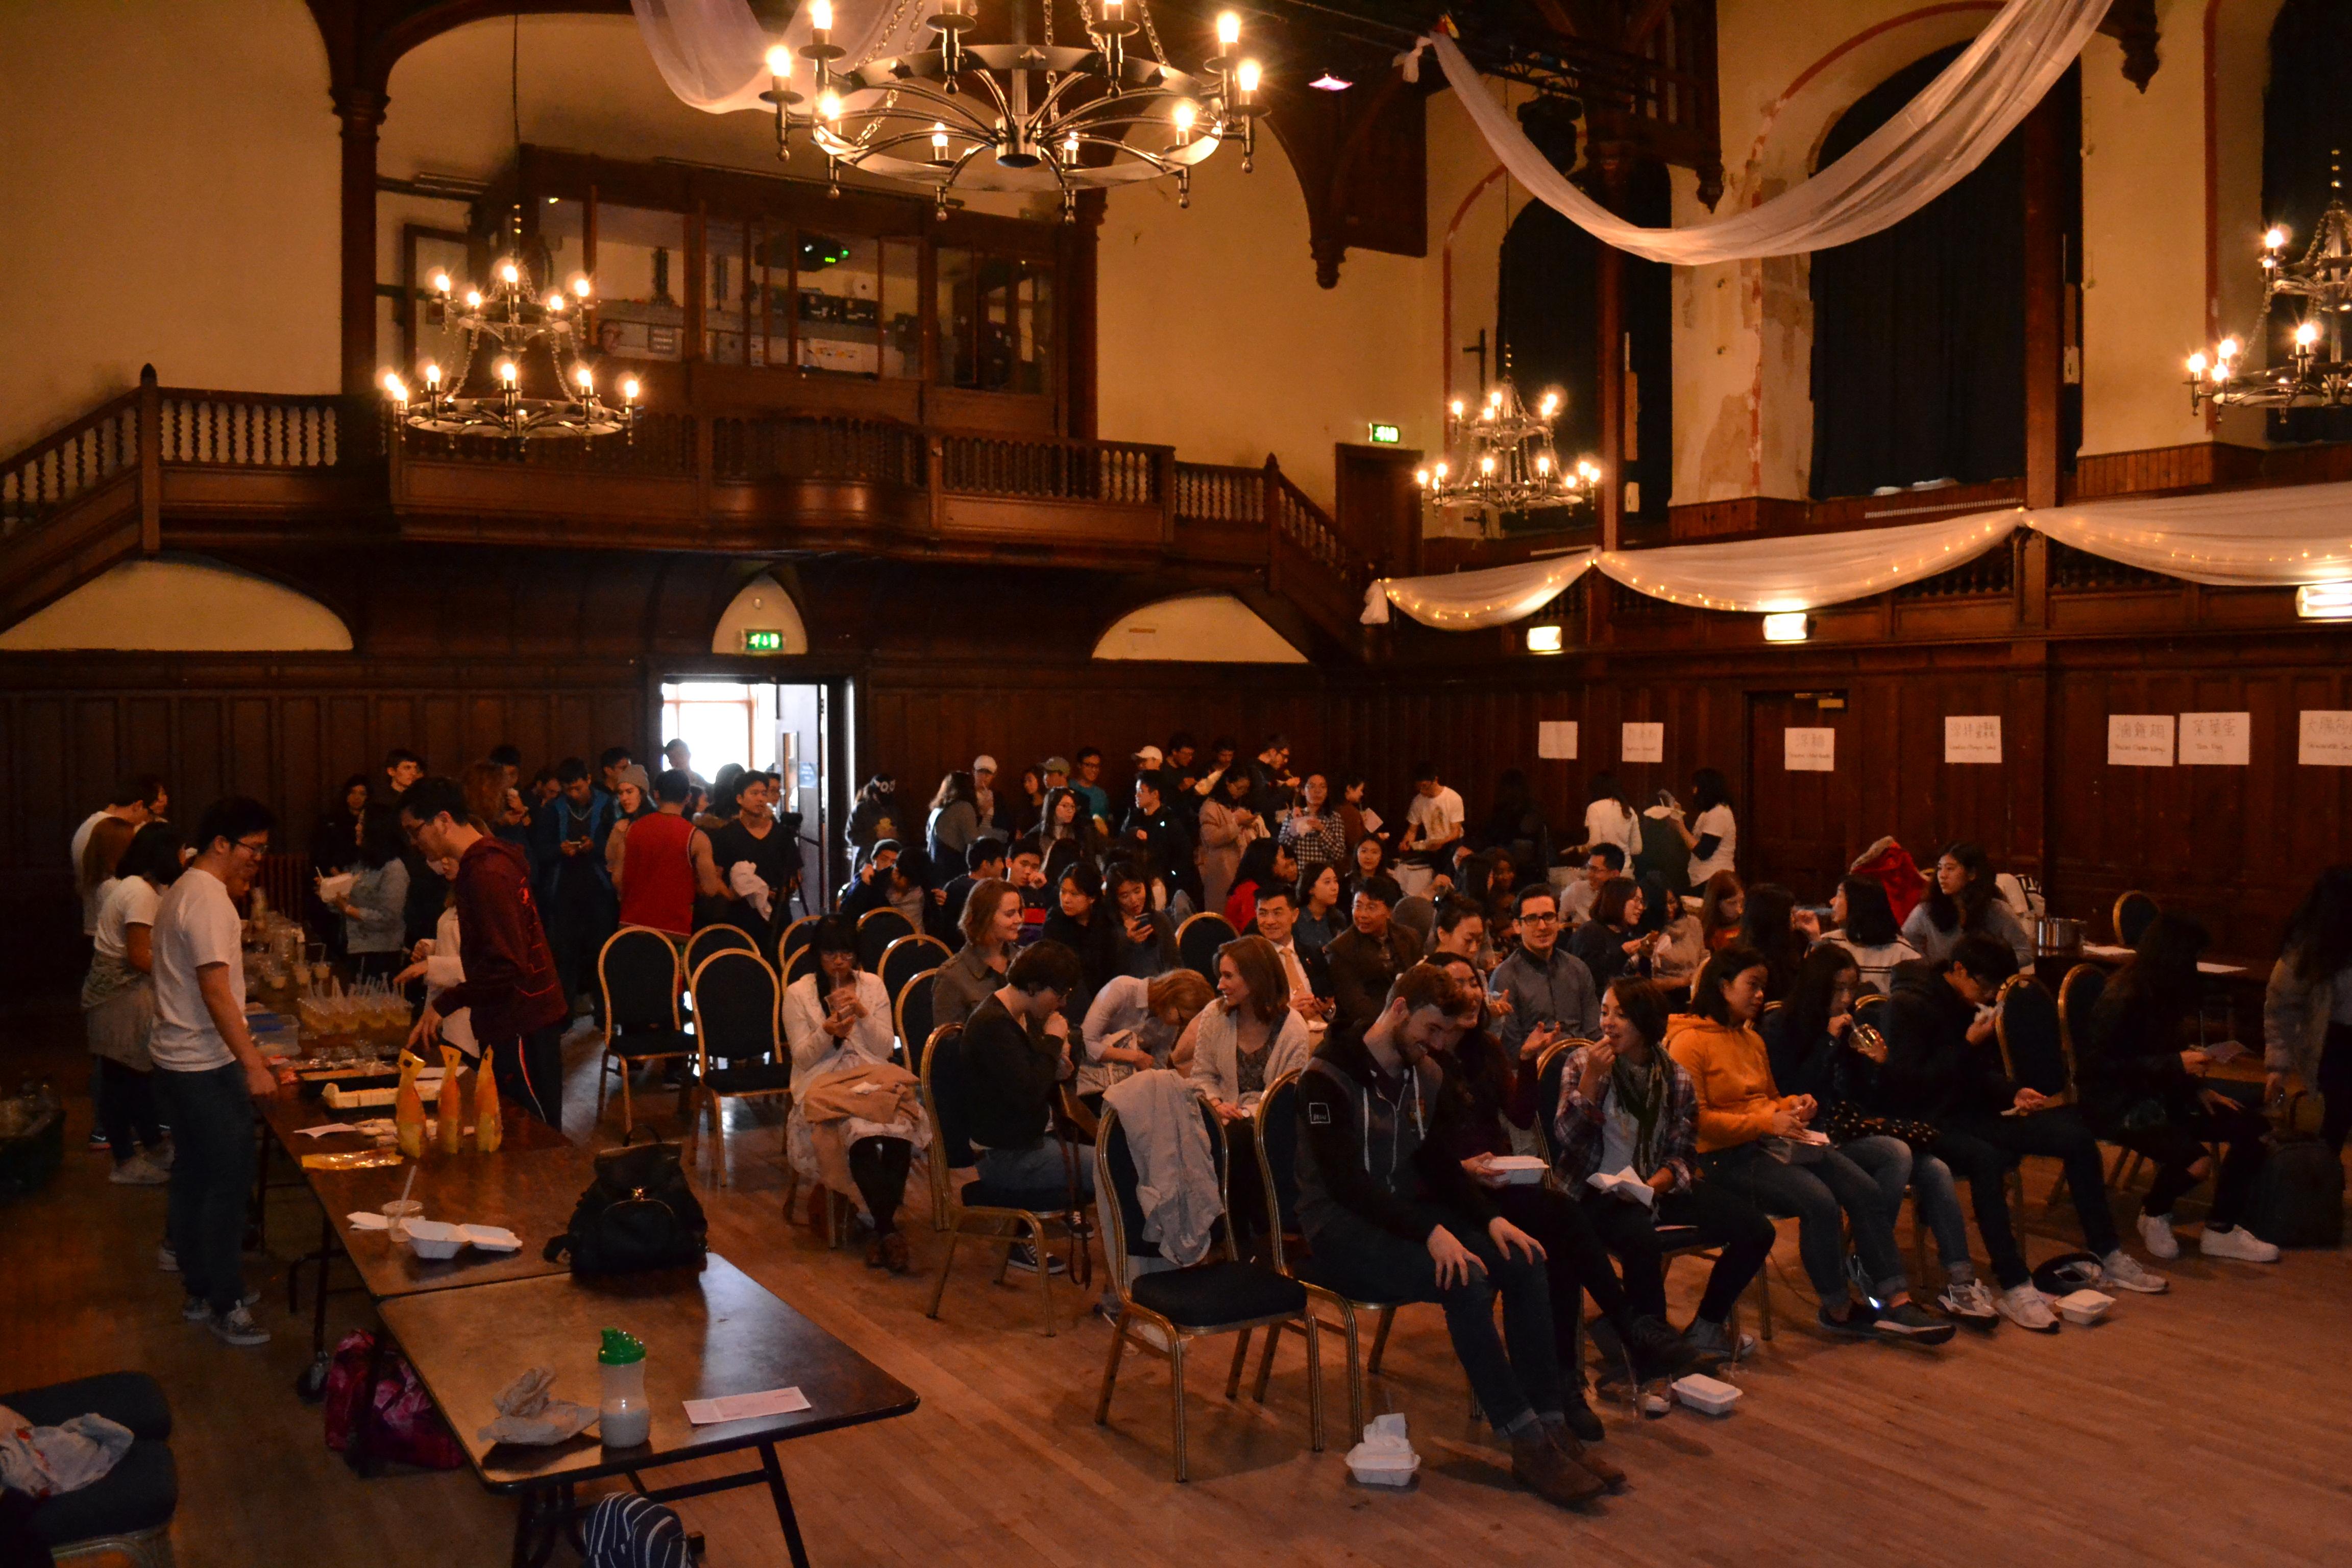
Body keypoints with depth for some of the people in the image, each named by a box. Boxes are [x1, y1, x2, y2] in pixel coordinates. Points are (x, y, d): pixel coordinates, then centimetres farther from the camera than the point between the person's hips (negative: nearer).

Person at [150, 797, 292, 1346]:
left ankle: (200, 1291, 26)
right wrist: (253, 1064, -23)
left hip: (175, 1061, 10)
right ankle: (224, 1305, 3)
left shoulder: (182, 892, 14)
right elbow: (216, 992, -23)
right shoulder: (209, 901, -18)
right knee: (229, 1181, -3)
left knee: (193, 1177, 16)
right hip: (207, 1067, -10)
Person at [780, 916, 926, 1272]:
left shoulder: (872, 985, 11)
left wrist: (863, 1014, -9)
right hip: (823, 1083, -2)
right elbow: (803, 1058, 2)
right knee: (860, 1129, -35)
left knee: (900, 1126, -31)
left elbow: (885, 1050, 7)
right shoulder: (798, 994, 5)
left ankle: (881, 1229, -20)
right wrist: (827, 1032, -17)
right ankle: (889, 1230, -26)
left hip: (872, 1078, 2)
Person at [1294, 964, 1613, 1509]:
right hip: (1342, 1230, -7)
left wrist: (1491, 1218, -6)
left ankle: (1552, 1428, -14)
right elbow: (1345, 1181, -23)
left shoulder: (1425, 1074, 10)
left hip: (1408, 1213, 8)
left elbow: (1440, 1162, 12)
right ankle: (1527, 1444, -22)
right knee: (1465, 1281, -30)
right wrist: (1430, 1231, -31)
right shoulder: (1328, 1077, -15)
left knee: (1524, 1261, -15)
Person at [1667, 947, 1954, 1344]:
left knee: (1866, 1191, -11)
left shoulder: (1752, 1039, 20)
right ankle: (1838, 1310, -9)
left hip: (1771, 1143, 9)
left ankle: (1895, 1302, -12)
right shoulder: (1689, 1042, -8)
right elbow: (1695, 1119, -17)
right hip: (1726, 1157, -9)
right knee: (1819, 1200, -28)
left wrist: (1793, 1105, 8)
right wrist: (1767, 1122, -20)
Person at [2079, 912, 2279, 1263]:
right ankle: (2154, 1217, 4)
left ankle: (2220, 1231, 7)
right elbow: (2104, 1066, -22)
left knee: (2255, 1129, -4)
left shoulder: (2161, 994, 5)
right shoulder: (2124, 998, -20)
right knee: (2195, 1160, -30)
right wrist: (2177, 1063, -22)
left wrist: (2200, 1089, 3)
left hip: (2159, 1094, 9)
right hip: (2120, 1105, -9)